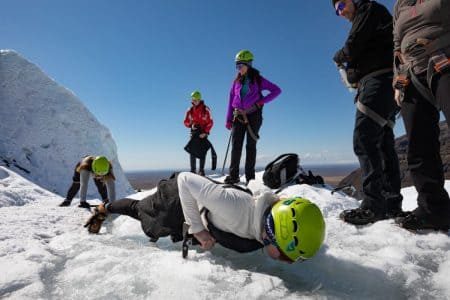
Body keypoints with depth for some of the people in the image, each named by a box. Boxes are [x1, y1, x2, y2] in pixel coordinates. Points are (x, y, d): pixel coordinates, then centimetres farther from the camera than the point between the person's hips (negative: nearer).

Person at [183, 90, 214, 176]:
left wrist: (205, 132, -14)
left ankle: (201, 170, 4)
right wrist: (191, 125, -12)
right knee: (192, 151, -7)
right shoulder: (190, 110, 6)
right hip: (194, 132, 2)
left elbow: (210, 122, -3)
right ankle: (193, 170, -2)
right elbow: (186, 122, 10)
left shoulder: (205, 109, -3)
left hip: (203, 132, -2)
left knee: (202, 152, -3)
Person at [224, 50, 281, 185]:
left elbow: (277, 90, 2)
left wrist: (261, 101, -8)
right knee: (236, 145, -5)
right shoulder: (237, 81, 12)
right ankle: (233, 175, -3)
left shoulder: (258, 79, 3)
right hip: (238, 116, 3)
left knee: (251, 145, -1)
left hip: (253, 115, -3)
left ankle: (250, 176, 2)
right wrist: (228, 119, 4)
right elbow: (231, 100, 11)